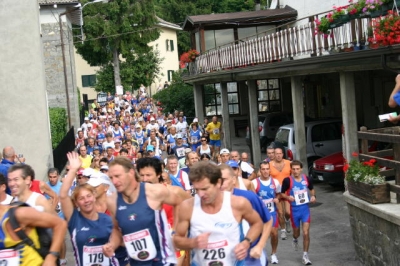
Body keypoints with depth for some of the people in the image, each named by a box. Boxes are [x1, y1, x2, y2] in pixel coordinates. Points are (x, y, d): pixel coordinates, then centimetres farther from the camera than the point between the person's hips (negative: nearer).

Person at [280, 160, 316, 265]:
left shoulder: (307, 179, -5)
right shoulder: (287, 180, -14)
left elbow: (312, 189, 15)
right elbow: (282, 193, -4)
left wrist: (313, 196, -5)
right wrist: (288, 197, -24)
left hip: (305, 209, 1)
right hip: (294, 210, -1)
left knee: (306, 233, -6)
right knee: (296, 232, 17)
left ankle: (305, 255, 7)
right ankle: (295, 239, 55)